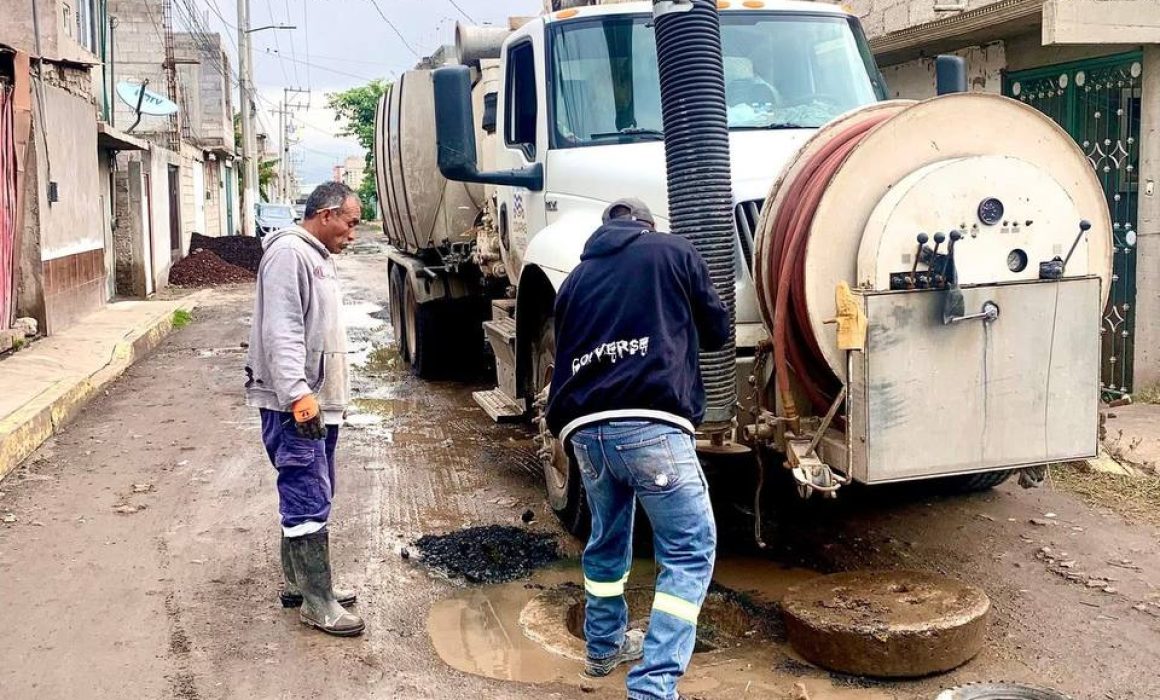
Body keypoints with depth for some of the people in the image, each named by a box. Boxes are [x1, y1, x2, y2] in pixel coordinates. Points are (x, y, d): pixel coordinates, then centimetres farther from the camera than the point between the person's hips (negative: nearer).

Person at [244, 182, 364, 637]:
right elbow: (281, 331, -24)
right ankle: (317, 604, -2)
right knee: (308, 502, -7)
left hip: (320, 403, 10)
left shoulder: (319, 257, 18)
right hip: (295, 406, -10)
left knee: (309, 497, 16)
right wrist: (297, 393, -31)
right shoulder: (289, 253, -14)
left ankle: (298, 582, 27)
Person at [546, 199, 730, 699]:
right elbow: (717, 330, 19)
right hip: (650, 425, -5)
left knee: (607, 541, 26)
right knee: (690, 550, 3)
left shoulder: (578, 277, 24)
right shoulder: (673, 252, 12)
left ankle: (604, 645, 41)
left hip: (585, 428, 6)